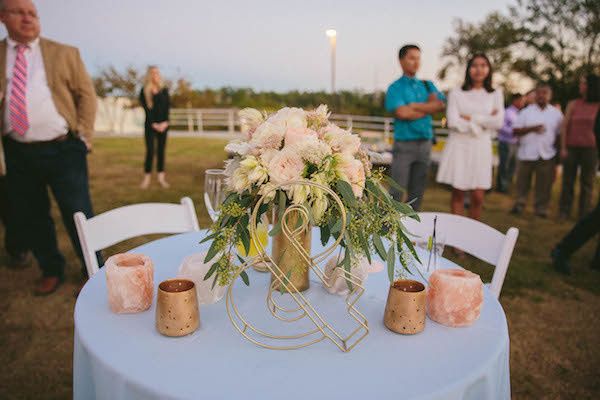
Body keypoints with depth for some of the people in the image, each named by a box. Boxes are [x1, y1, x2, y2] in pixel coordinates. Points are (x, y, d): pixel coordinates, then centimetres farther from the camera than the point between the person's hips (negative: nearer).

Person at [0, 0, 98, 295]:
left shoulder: (65, 53, 5)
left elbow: (86, 94, 4)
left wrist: (82, 136, -5)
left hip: (62, 149, -2)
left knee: (77, 214, 0)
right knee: (30, 217, 12)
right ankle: (51, 271, 31)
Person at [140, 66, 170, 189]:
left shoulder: (164, 90, 9)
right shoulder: (144, 91, 1)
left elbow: (167, 107, 3)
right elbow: (146, 109, -4)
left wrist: (165, 122, -9)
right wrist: (154, 124, -12)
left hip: (163, 124, 3)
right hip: (150, 125, -2)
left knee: (161, 150, 3)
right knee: (150, 150, -6)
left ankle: (161, 177, 6)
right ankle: (147, 177, 0)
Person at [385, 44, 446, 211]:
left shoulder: (427, 85, 15)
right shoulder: (395, 88, -1)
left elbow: (440, 105, -1)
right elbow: (402, 113, -16)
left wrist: (415, 106, -12)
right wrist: (428, 107, -4)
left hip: (425, 142, 5)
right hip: (404, 143, -5)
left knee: (417, 191, 11)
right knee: (397, 190, -7)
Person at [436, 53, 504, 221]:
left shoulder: (496, 94, 10)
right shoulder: (456, 93, 3)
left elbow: (498, 122, -3)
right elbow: (453, 122, -9)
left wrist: (470, 118, -8)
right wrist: (484, 122, -6)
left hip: (481, 148, 2)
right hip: (459, 146, -1)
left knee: (478, 197, -1)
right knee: (458, 194, 2)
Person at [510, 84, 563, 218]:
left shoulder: (556, 113, 10)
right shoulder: (526, 112, 8)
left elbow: (560, 134, 9)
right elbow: (515, 131, 0)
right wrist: (532, 128, -13)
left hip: (547, 155, 0)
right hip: (527, 154, 0)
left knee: (544, 184, 2)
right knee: (522, 182, 4)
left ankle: (541, 208, 11)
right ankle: (519, 205, 15)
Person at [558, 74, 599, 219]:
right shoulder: (573, 104, 4)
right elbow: (564, 127, 3)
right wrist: (563, 148, -3)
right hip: (571, 147, 1)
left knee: (587, 183, 5)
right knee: (568, 181, 5)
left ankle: (584, 214, 13)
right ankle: (564, 212, 13)